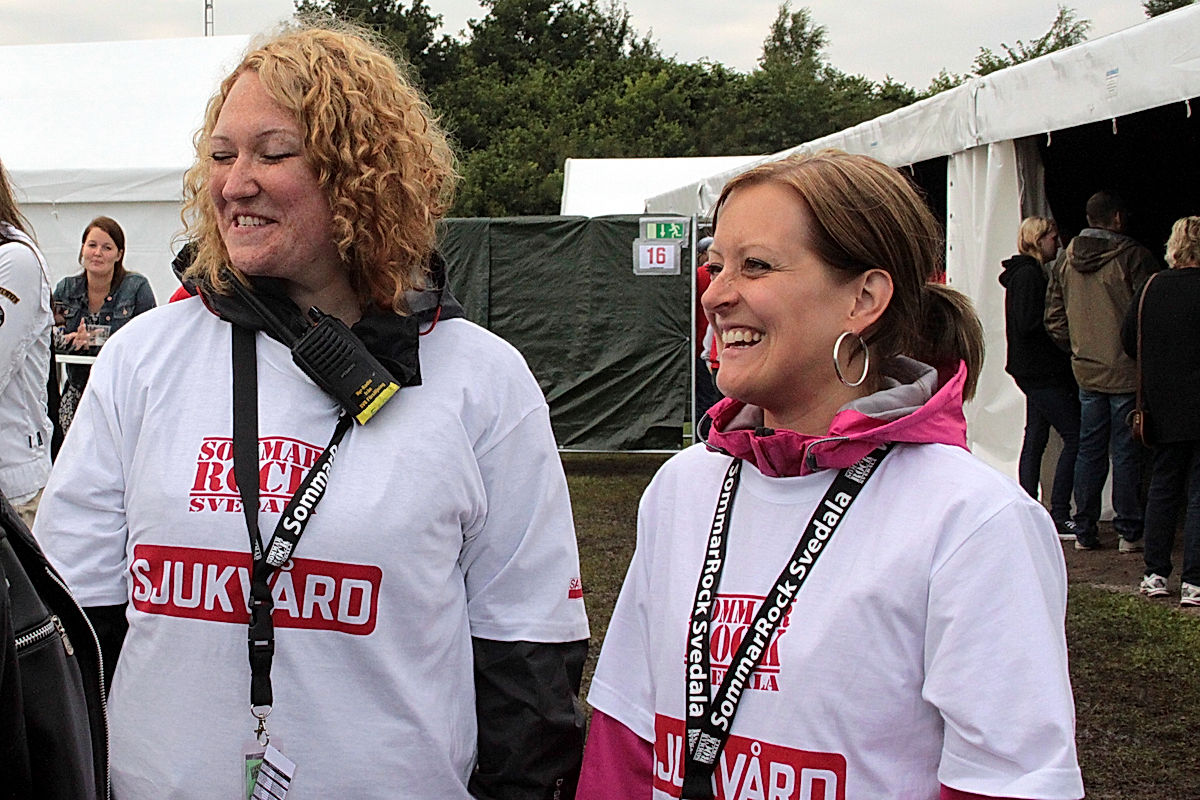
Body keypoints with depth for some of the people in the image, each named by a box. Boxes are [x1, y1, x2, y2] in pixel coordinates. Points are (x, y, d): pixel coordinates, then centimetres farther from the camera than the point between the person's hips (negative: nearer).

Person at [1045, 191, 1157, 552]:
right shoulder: (1133, 257, -12)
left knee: (1089, 450, 11)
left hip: (1086, 371, 5)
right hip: (1127, 372, -5)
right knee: (1126, 453, 1)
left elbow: (1054, 319, 9)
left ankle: (1085, 530, 14)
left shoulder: (1067, 261, 5)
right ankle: (1129, 532, 6)